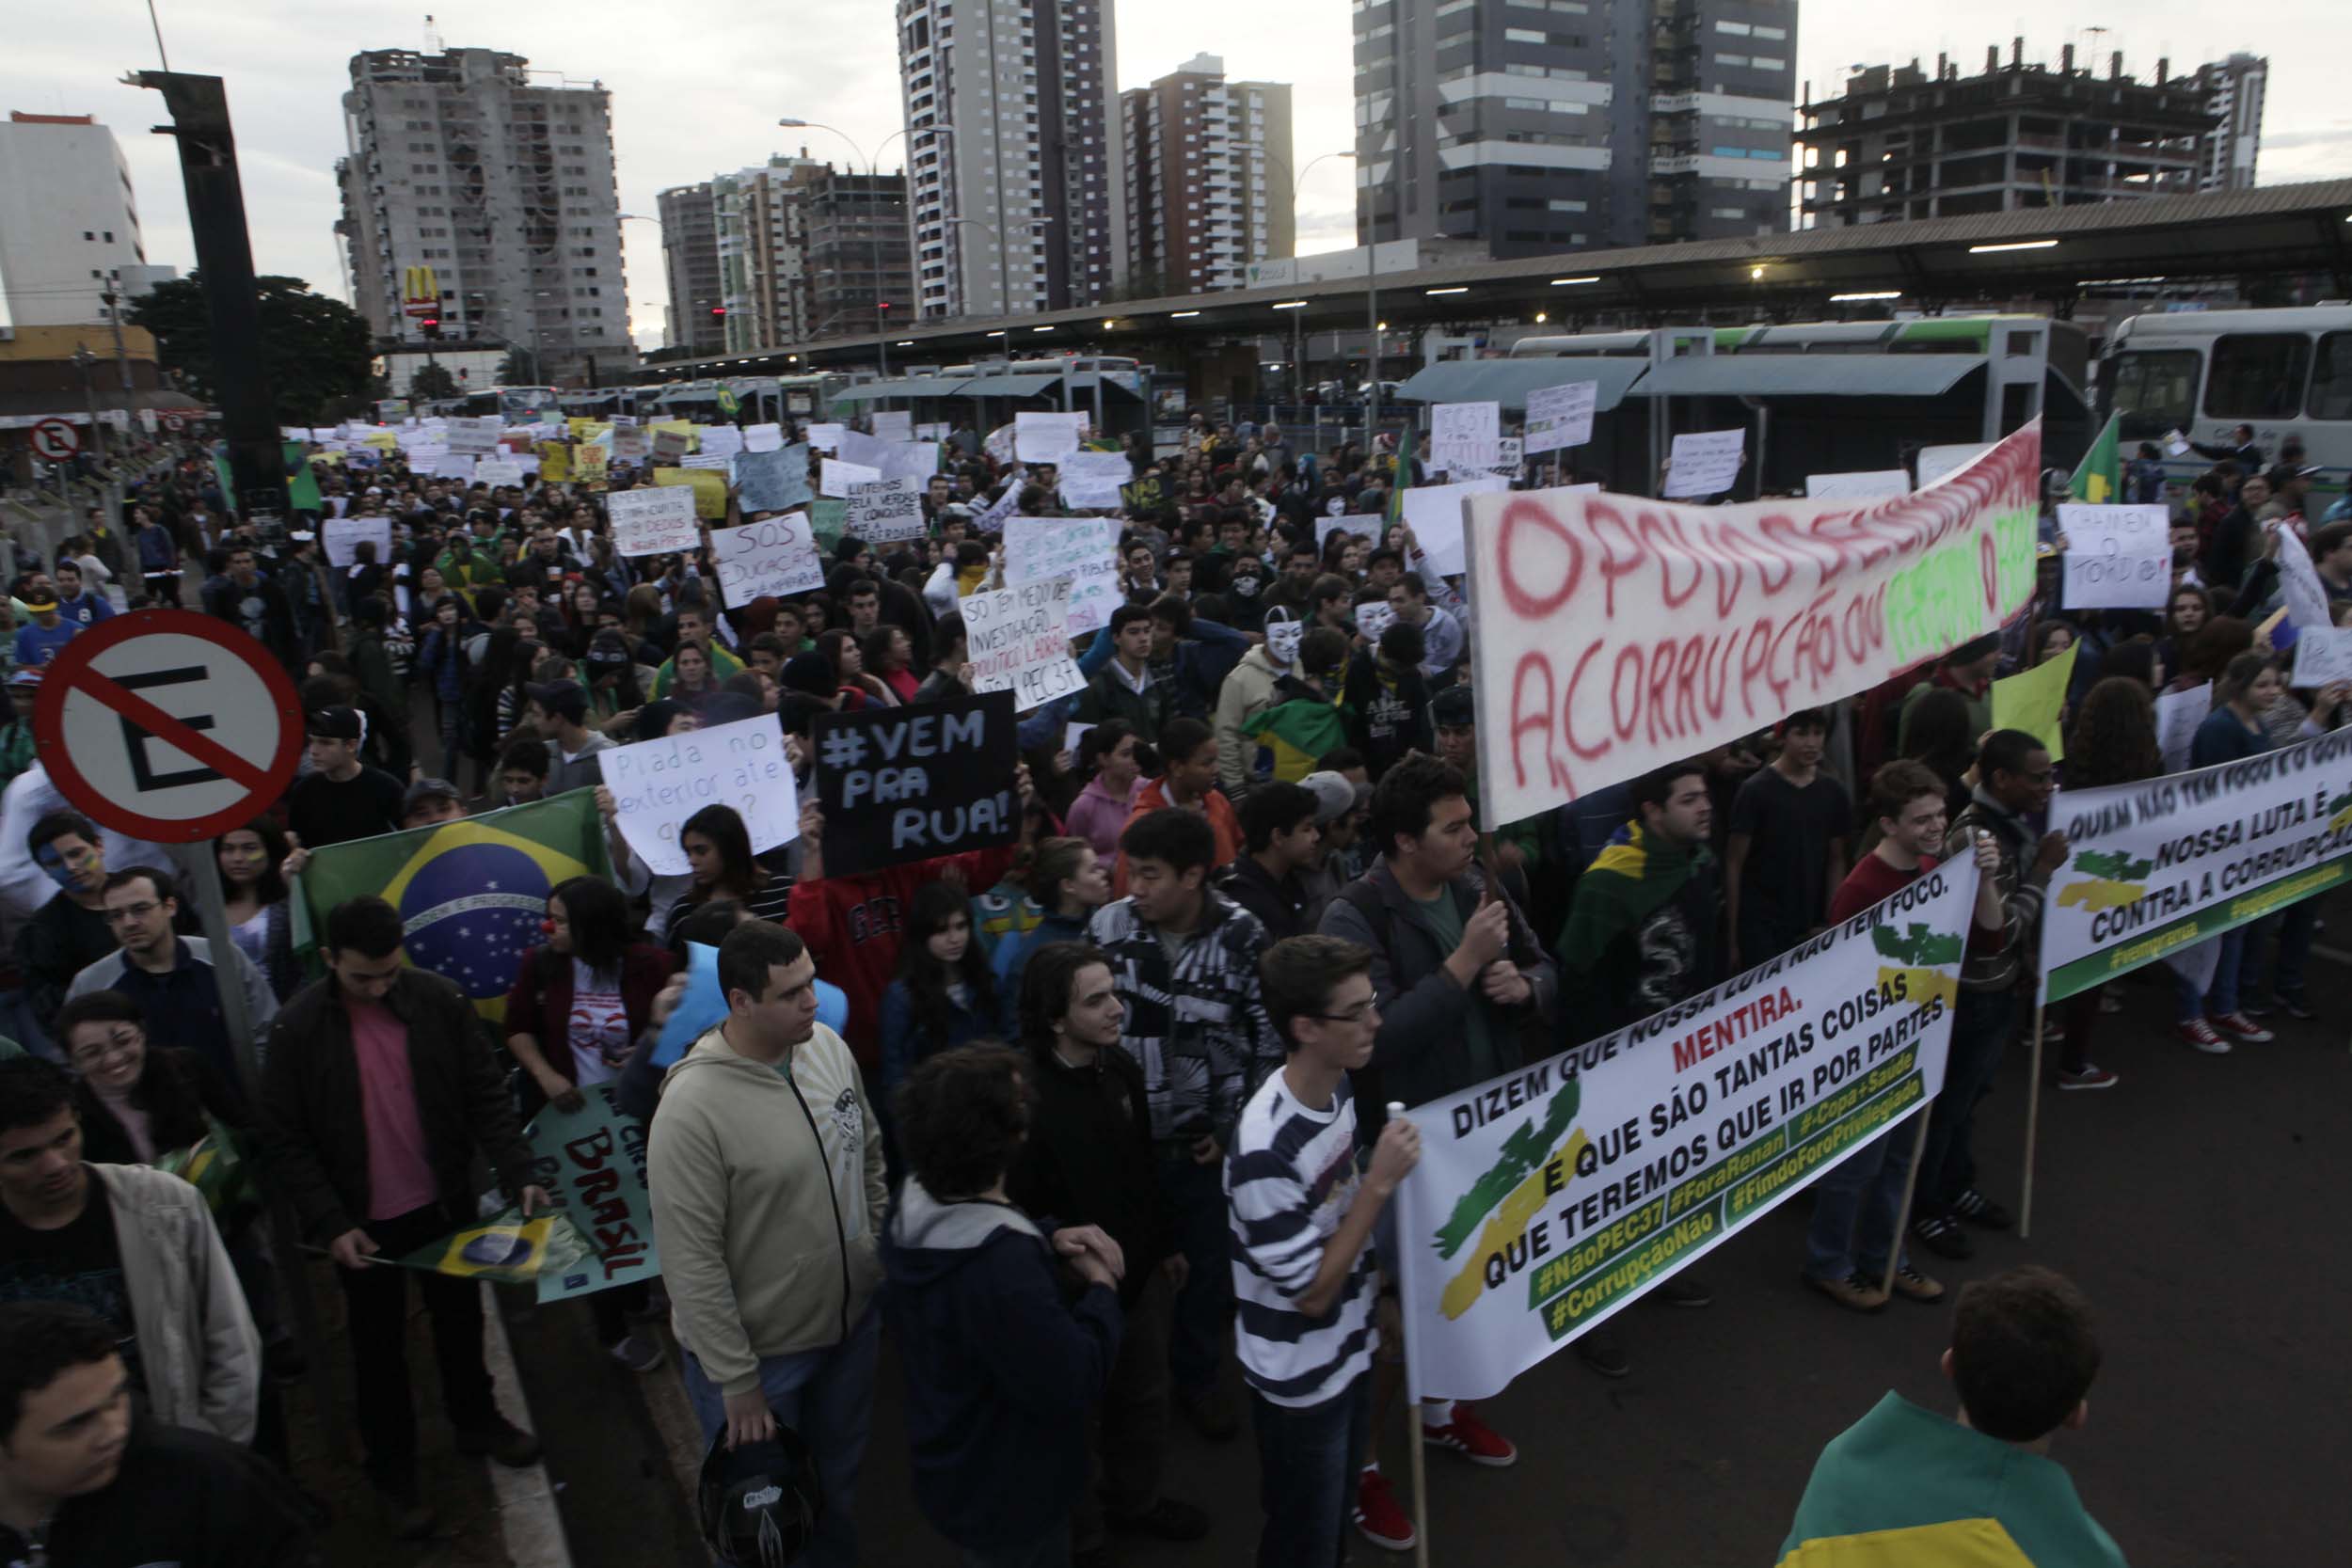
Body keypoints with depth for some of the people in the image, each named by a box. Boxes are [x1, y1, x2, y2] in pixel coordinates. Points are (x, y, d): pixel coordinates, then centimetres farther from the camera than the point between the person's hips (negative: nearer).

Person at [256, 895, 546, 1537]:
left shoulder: (440, 1000, -12)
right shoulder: (299, 1027, -15)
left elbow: (485, 1096, -7)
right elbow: (283, 1141, -10)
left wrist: (518, 1173, -17)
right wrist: (330, 1223, -17)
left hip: (446, 1206, 2)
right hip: (362, 1223, -2)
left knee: (460, 1319, 21)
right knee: (379, 1345, 15)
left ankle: (476, 1420, 45)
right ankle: (392, 1474, 33)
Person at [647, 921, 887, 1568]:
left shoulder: (829, 1046, -7)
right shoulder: (693, 1107, -26)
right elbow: (692, 1262, -22)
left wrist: (886, 1255, 10)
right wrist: (736, 1381, -17)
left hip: (853, 1321, 5)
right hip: (758, 1351, -5)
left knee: (839, 1483, 25)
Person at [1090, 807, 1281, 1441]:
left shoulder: (1242, 937, -13)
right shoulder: (1109, 924, -9)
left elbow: (1271, 1039, -5)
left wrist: (1237, 1127, -5)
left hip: (1207, 1137, 0)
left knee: (1207, 1260, 13)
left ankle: (1196, 1376, 36)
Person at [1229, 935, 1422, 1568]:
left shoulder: (1338, 1086, -8)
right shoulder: (1265, 1150, -33)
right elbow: (1311, 1294, -25)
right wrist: (1381, 1182, -28)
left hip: (1351, 1348, 7)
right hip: (1301, 1380, -7)